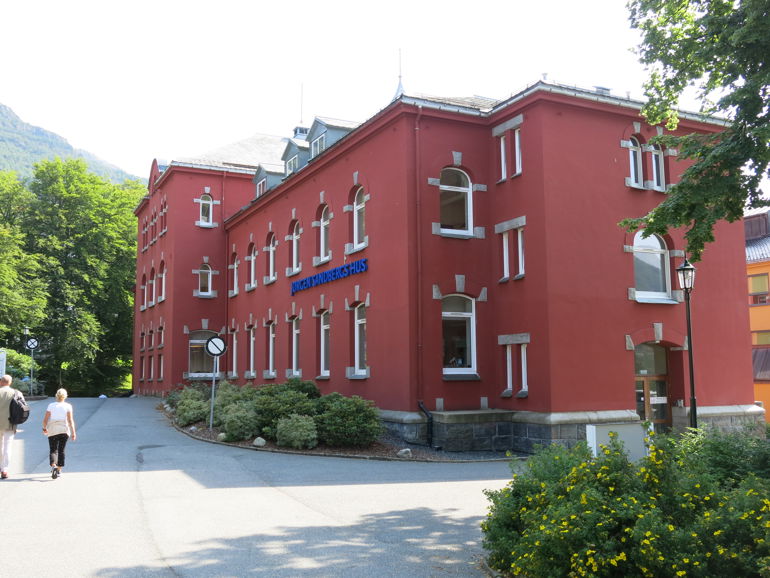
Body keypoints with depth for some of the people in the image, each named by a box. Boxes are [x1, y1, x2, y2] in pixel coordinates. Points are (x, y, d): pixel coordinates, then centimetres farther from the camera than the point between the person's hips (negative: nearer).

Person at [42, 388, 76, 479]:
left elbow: (45, 420, 0)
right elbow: (70, 420, -6)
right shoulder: (67, 406, 1)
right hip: (64, 430, 0)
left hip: (52, 431, 0)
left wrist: (44, 428, 17)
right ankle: (59, 470, 12)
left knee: (53, 450, 3)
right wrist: (73, 432, -6)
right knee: (61, 450, 10)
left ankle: (53, 466, -21)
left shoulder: (51, 405, 3)